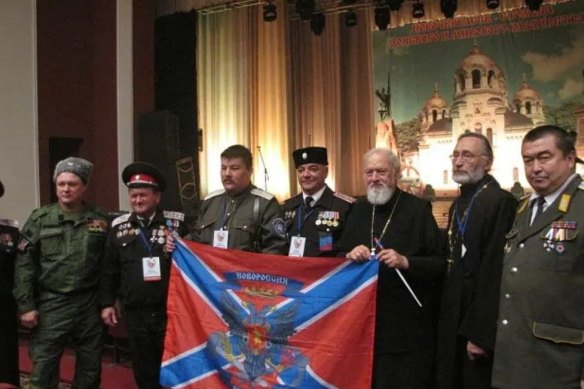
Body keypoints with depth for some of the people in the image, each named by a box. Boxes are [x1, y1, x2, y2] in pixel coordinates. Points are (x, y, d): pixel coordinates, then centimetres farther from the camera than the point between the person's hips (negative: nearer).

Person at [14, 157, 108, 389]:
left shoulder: (100, 220, 3)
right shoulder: (40, 219, -1)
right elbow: (24, 264, -2)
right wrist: (26, 305, -6)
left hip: (90, 303, 1)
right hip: (51, 304, -1)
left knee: (90, 367, 13)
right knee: (43, 369, 3)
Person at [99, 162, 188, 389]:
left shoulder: (177, 222, -3)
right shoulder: (118, 226, 6)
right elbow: (109, 269, 9)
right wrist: (107, 303, 6)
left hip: (170, 310, -2)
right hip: (136, 313, 3)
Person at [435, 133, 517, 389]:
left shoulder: (501, 201, -18)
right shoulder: (460, 202, 12)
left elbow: (495, 271, -23)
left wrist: (480, 332, -22)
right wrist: (445, 315, 13)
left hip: (480, 320, -8)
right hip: (455, 316, 9)